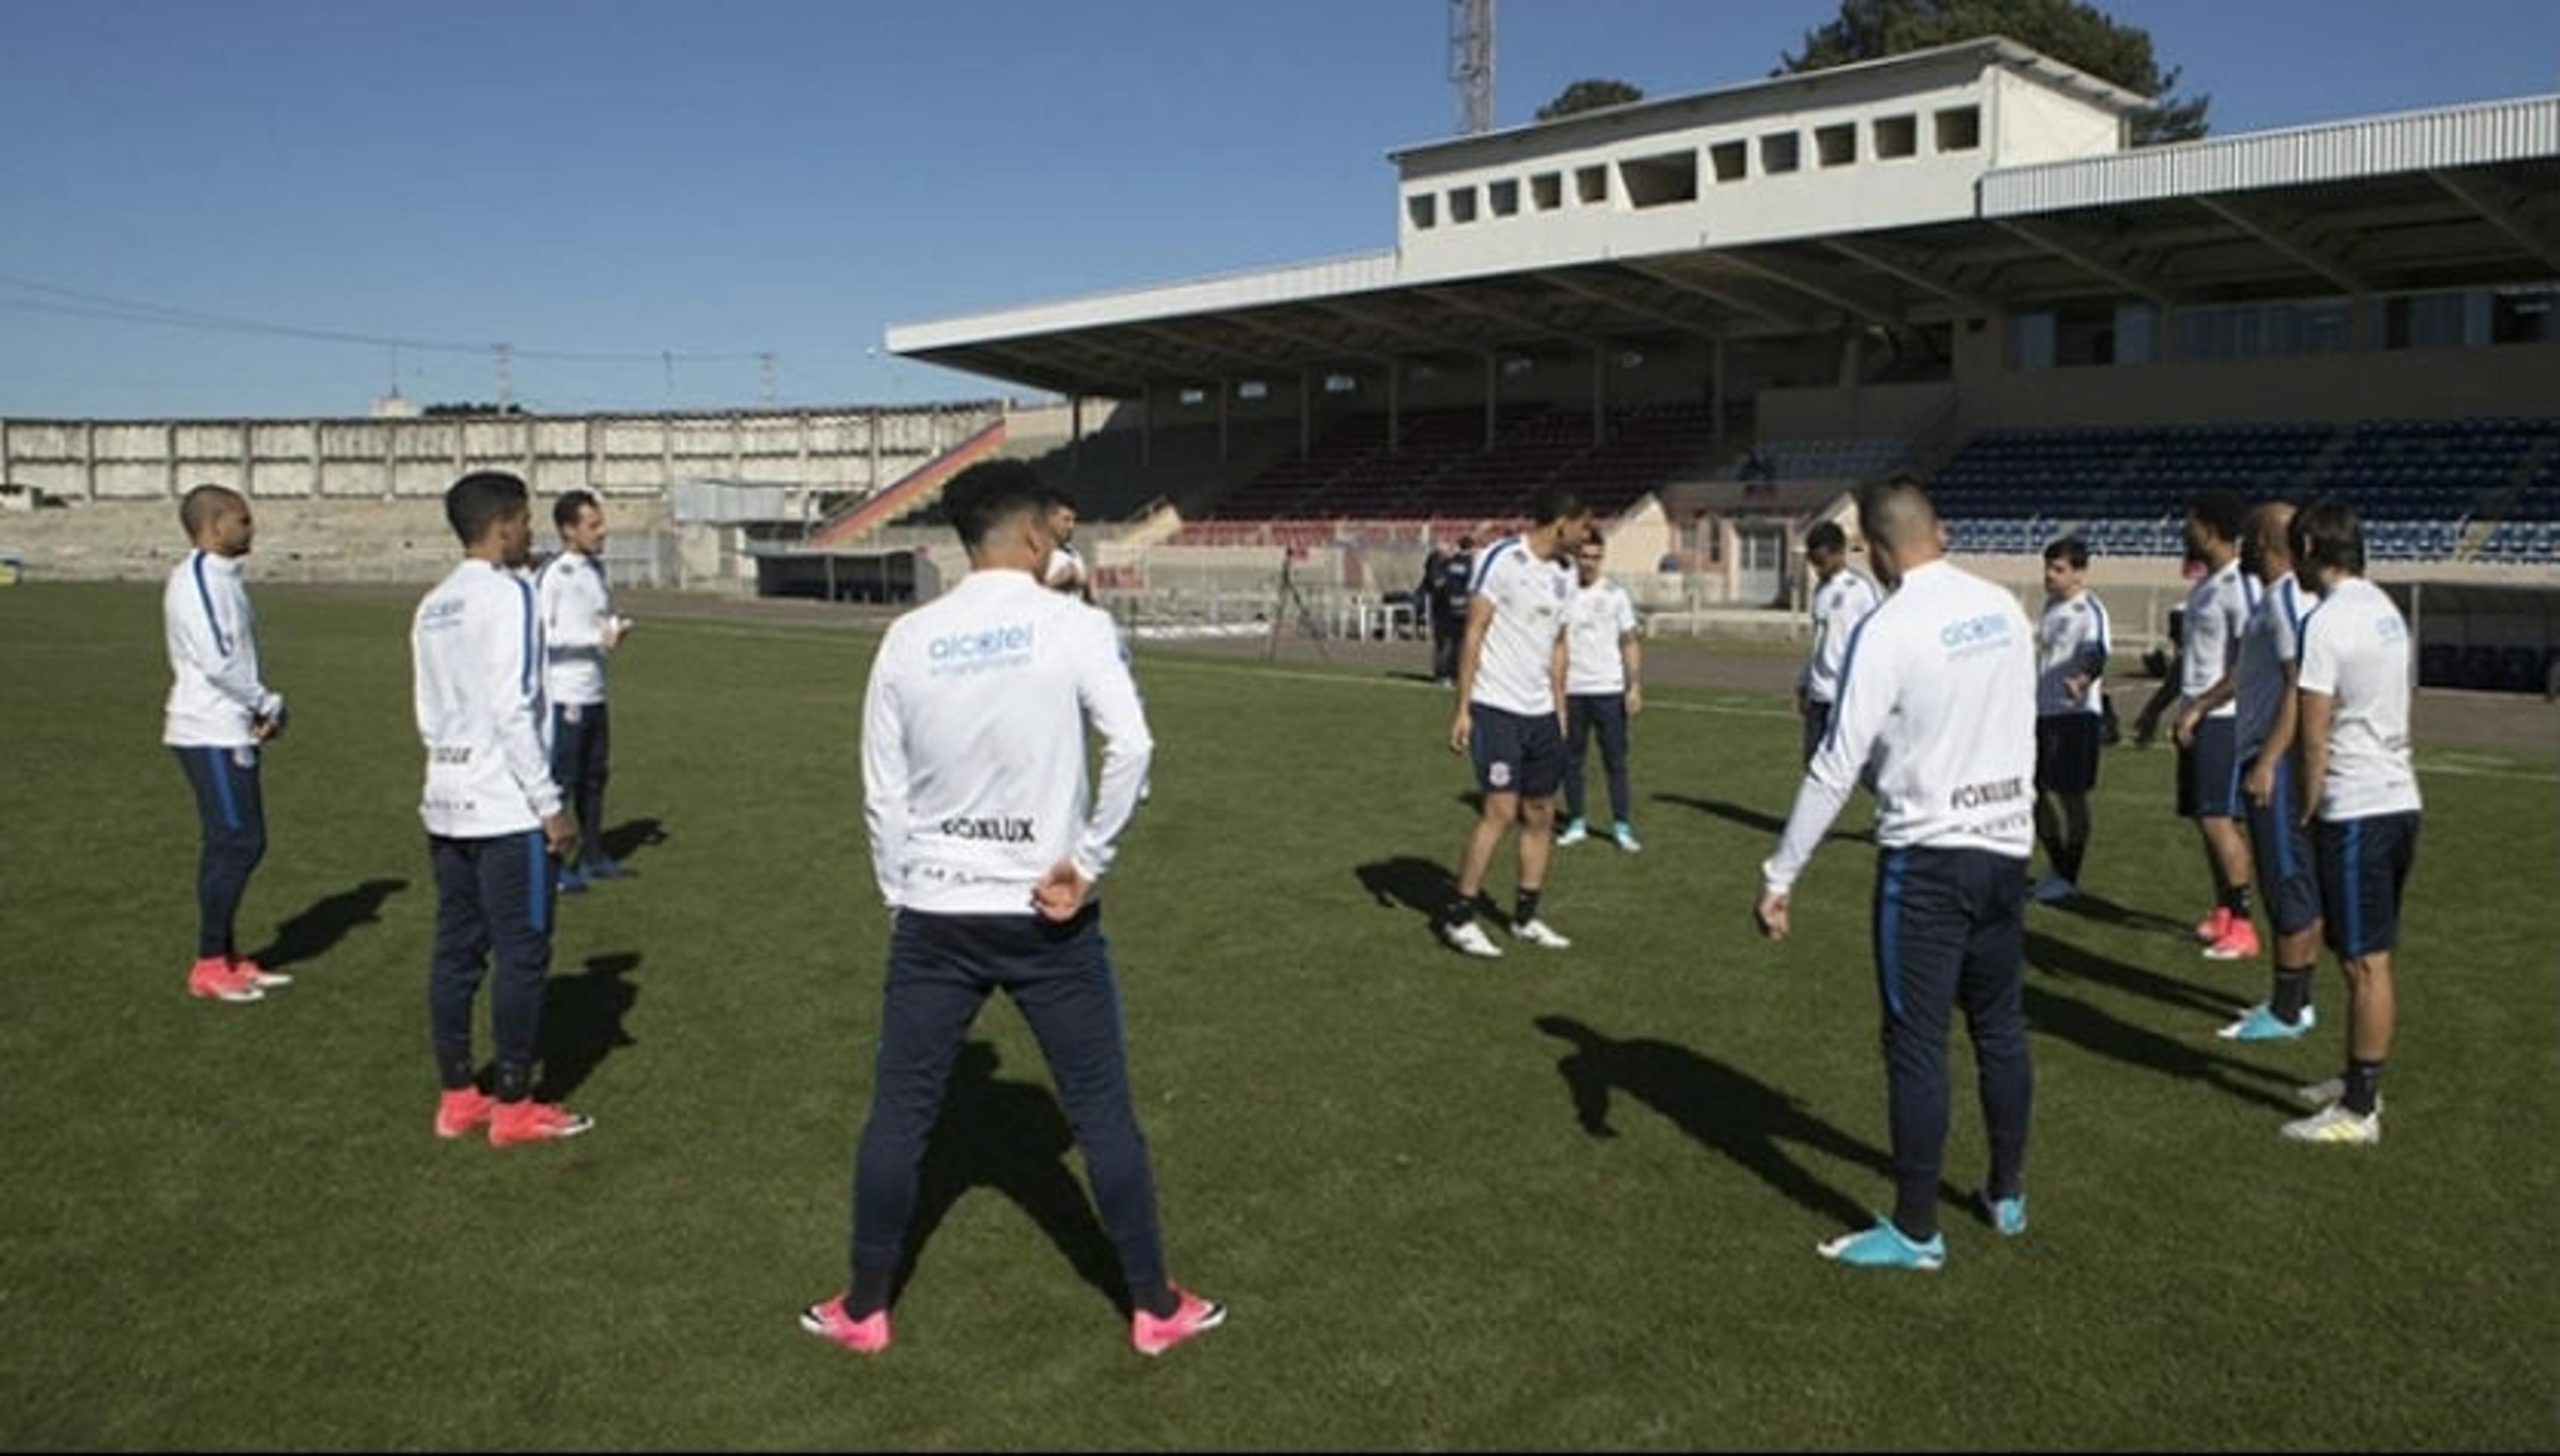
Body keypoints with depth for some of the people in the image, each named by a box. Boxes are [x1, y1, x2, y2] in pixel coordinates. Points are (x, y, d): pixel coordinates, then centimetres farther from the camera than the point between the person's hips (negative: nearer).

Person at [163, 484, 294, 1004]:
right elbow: (217, 660, -22)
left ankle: (225, 958, 21)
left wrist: (266, 707, 3)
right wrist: (269, 705, -9)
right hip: (210, 735, -9)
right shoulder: (197, 577, -14)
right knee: (234, 843, -6)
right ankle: (210, 967, 2)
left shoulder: (223, 577, 16)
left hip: (233, 732, 10)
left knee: (244, 843, 12)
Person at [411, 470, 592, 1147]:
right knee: (522, 955, 0)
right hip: (508, 808, -8)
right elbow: (513, 710, -17)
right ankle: (514, 1107, 6)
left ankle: (457, 1096, 18)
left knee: (457, 950, 12)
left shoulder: (433, 606, 13)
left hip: (447, 802, 8)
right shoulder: (508, 594, -12)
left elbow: (428, 713, 15)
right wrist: (551, 805, -14)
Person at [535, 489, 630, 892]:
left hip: (595, 693, 8)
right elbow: (542, 634, -18)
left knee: (594, 775, 15)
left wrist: (615, 627, 1)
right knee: (559, 780, -5)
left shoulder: (596, 568, 12)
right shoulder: (551, 575, -14)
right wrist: (597, 638, -22)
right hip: (563, 696, -8)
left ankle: (592, 856, 27)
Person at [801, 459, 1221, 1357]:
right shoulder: (1074, 626, -8)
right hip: (1046, 913, -2)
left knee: (900, 1114, 13)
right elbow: (1131, 748, -19)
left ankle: (864, 1311, 26)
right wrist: (1085, 862, -9)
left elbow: (882, 791, 3)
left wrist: (901, 898, 13)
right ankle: (1155, 1309, 20)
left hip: (934, 913, 2)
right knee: (1102, 1112, 9)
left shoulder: (908, 638, 0)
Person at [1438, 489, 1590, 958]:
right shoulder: (1501, 558, -10)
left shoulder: (1564, 574, 12)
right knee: (1500, 810, -12)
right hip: (1495, 708, -8)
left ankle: (1526, 916, 21)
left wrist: (1560, 712, 17)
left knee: (1541, 814, 9)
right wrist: (1462, 710, -13)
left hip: (1540, 712, 8)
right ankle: (1459, 918, 0)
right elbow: (1474, 634, -11)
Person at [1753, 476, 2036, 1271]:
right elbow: (2023, 724, 12)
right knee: (2000, 1026, 19)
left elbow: (1837, 767, -17)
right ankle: (2007, 1194, 33)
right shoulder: (2004, 608, 3)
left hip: (1928, 855, -7)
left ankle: (1915, 1230, 9)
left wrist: (1780, 875, -11)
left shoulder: (1888, 631, -16)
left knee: (1917, 1042, 1)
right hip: (2007, 843, 7)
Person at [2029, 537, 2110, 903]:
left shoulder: (2089, 610, -13)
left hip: (2074, 713, -8)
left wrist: (2083, 680, -50)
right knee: (2038, 792, 12)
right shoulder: (2051, 605, 12)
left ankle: (2069, 878, 11)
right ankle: (2056, 867, 27)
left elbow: (2098, 655, -29)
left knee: (2071, 795, 0)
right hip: (2042, 711, 8)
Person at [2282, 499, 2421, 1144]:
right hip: (2399, 799, 9)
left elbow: (2314, 738, -17)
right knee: (2371, 957, 18)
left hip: (2356, 811, -9)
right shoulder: (2386, 609, 12)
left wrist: (2306, 808, -5)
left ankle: (2360, 1110, 4)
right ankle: (2360, 1079, 30)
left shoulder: (2326, 622, -16)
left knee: (2365, 962, -3)